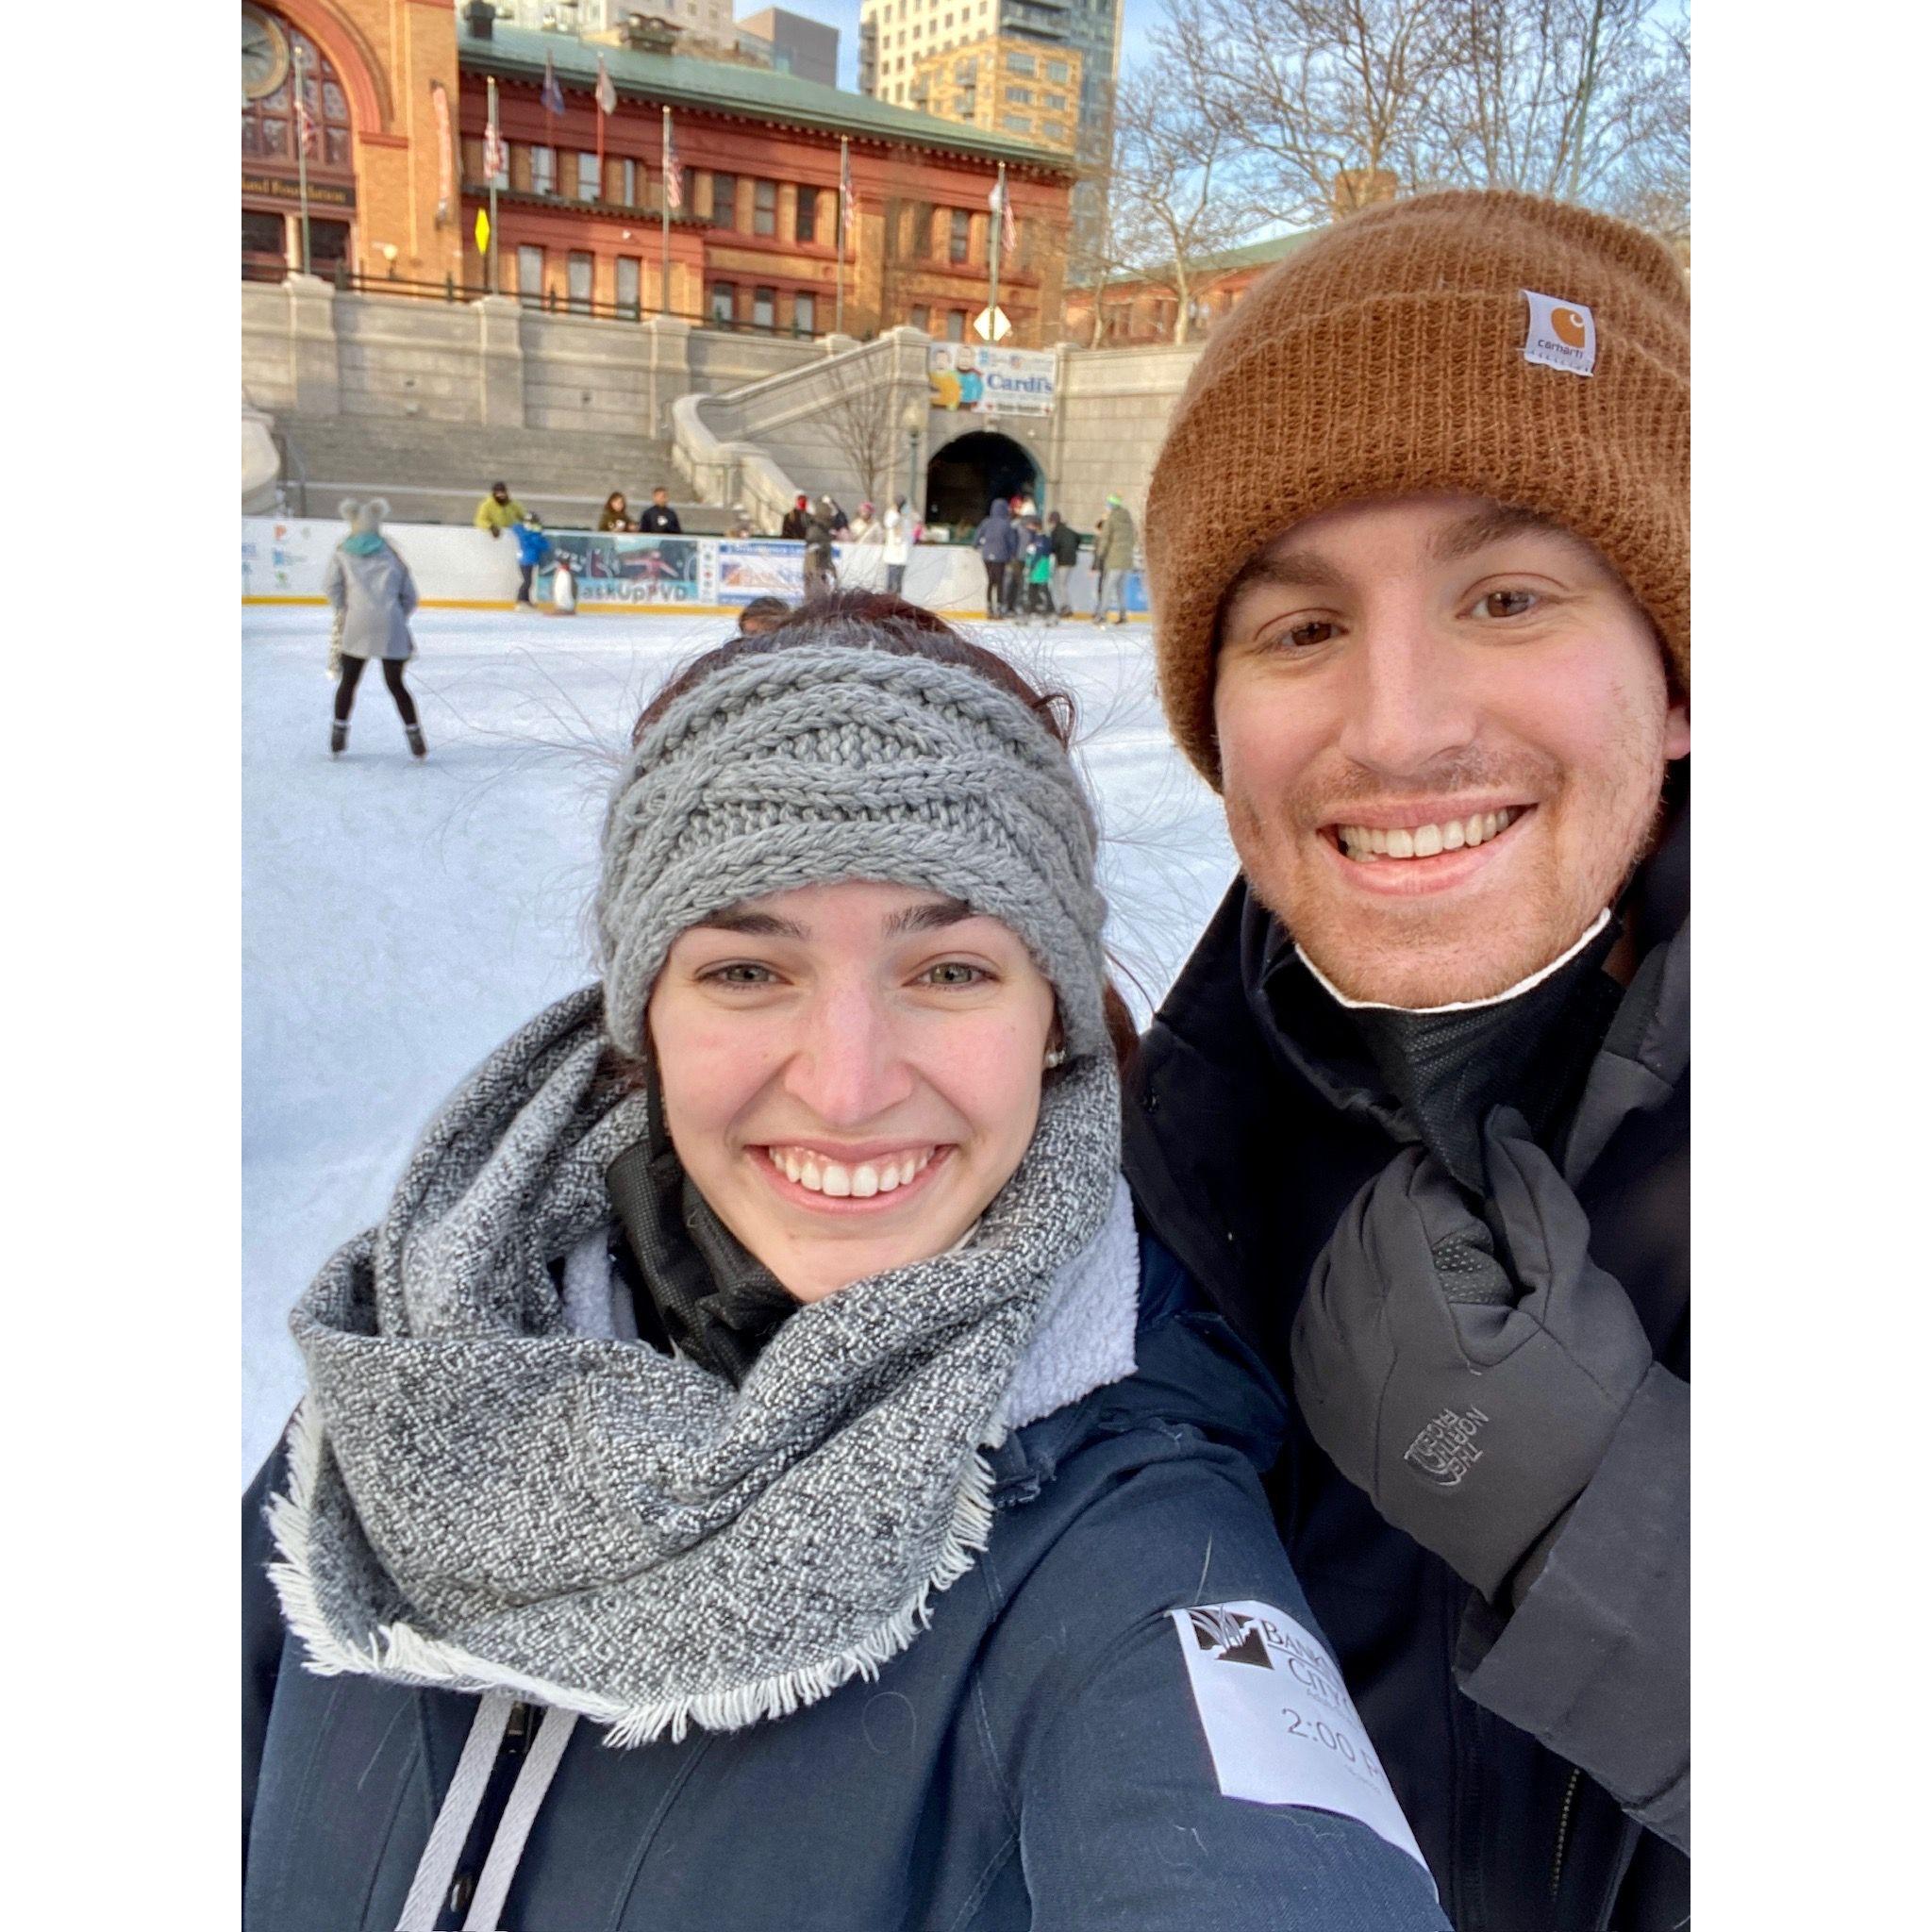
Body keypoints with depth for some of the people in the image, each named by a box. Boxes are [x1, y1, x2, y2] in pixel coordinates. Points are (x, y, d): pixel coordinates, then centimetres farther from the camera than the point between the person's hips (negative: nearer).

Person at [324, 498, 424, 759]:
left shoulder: (343, 552, 13)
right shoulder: (391, 554, 18)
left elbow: (331, 586, 3)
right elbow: (409, 596, 15)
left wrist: (343, 611, 16)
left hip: (357, 623, -1)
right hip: (391, 624, 1)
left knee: (348, 680, 14)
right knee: (395, 683, 8)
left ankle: (338, 736, 17)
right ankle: (415, 739, 3)